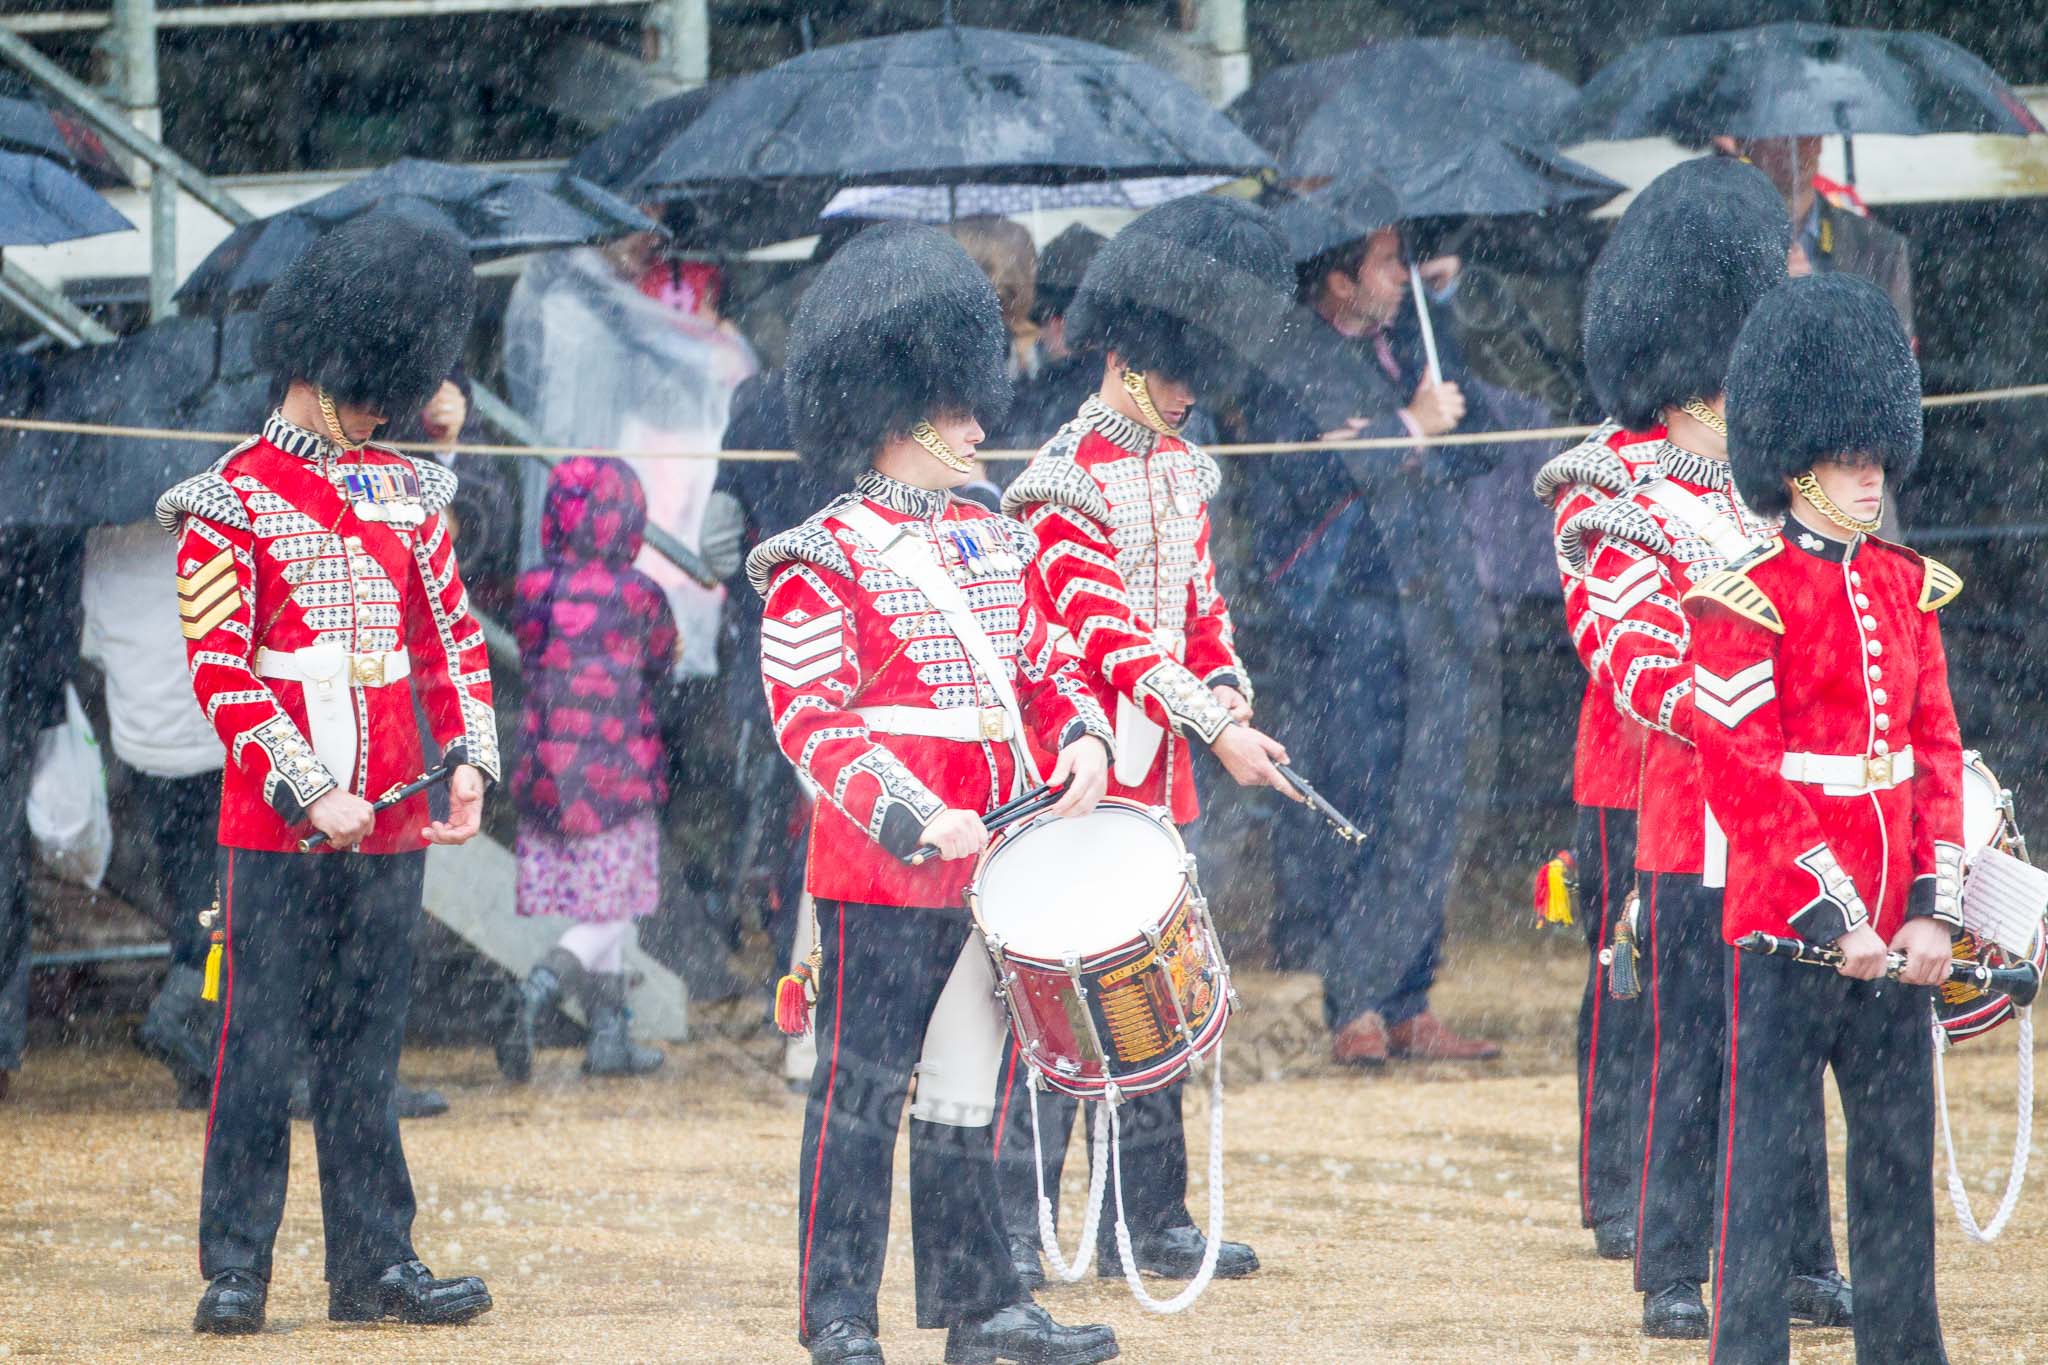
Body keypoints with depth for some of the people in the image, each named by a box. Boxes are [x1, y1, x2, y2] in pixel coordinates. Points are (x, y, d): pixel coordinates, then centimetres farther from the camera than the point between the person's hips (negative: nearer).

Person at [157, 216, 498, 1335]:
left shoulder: (405, 494, 13)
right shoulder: (230, 504, -4)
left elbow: (453, 636, 17)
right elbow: (219, 672, -9)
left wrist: (470, 762, 1)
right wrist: (313, 795, -16)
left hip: (390, 823, 5)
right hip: (277, 824, -5)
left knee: (367, 1047, 8)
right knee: (259, 1049, -3)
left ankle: (374, 1262, 11)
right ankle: (235, 1269, 0)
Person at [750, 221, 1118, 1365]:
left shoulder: (993, 544, 14)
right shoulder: (825, 562, -9)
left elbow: (1045, 667, 21)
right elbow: (811, 720, -14)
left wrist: (1082, 737, -2)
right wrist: (913, 821, -24)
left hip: (990, 862, 7)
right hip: (881, 873, -7)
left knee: (968, 1085, 12)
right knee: (862, 1089, -3)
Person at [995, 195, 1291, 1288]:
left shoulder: (1182, 468, 13)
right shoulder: (1068, 481, -14)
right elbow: (1102, 628, -20)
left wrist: (1224, 684, -2)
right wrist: (1212, 729, -25)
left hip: (1160, 772, 8)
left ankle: (1150, 1220, 16)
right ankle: (1013, 1225, -2)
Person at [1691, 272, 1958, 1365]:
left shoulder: (1906, 587, 10)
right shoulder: (1747, 600, -9)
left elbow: (1936, 750, 10)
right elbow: (1743, 778, -13)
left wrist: (1934, 907, -1)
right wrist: (1836, 918, -15)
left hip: (1897, 934, 6)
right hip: (1788, 931, -6)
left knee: (1899, 1160, 11)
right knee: (1766, 1156, -2)